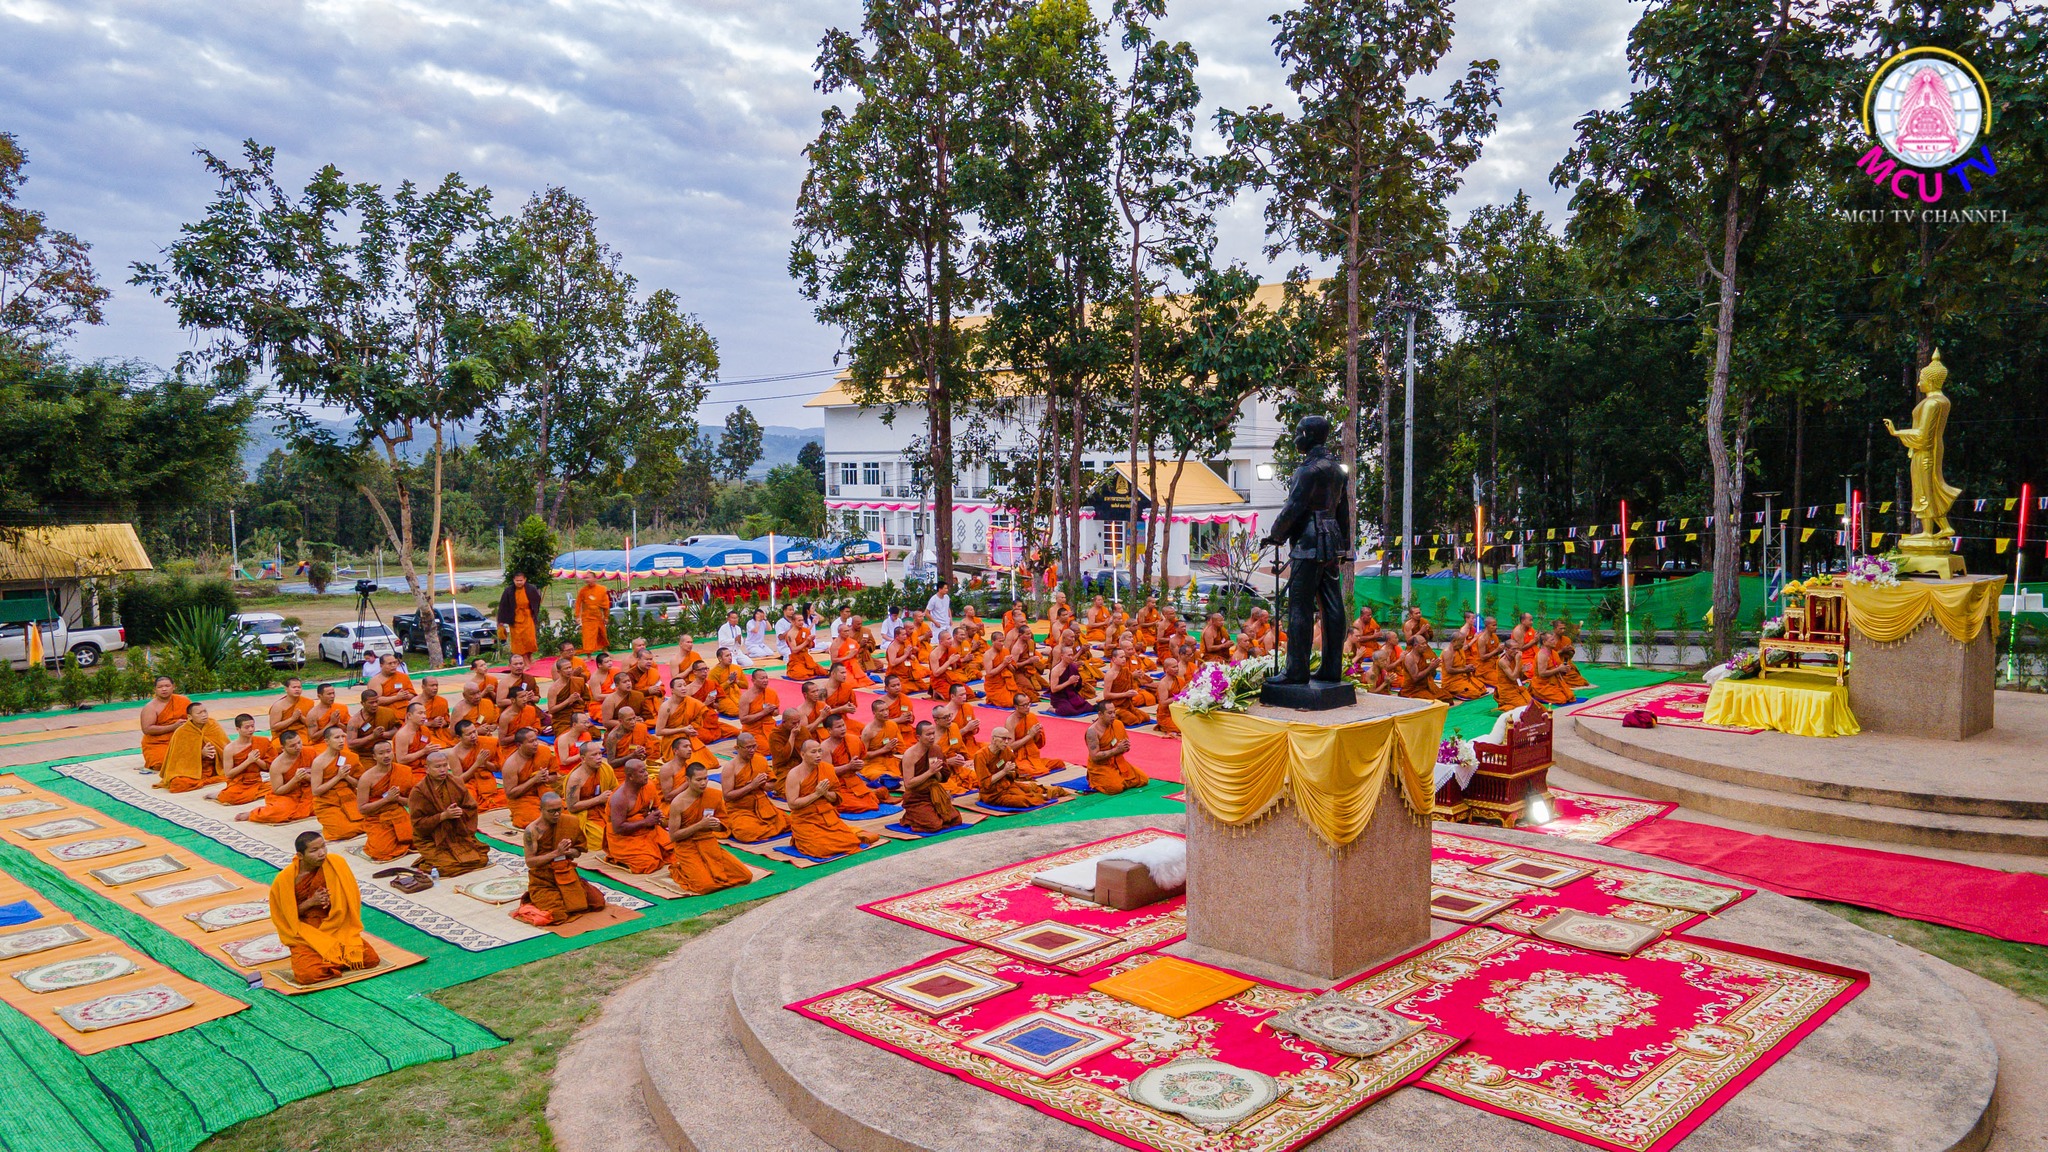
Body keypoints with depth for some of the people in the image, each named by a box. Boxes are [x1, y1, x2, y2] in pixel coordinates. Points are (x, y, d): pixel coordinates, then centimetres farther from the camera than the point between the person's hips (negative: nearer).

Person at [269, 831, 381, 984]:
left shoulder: (336, 864, -7)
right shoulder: (285, 878, -12)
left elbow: (352, 897, 5)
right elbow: (285, 916, -3)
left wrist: (331, 901, -15)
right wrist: (311, 902, -17)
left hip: (338, 930, 3)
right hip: (306, 936, -2)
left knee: (371, 959, -16)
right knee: (307, 975, -30)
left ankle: (327, 961, 7)